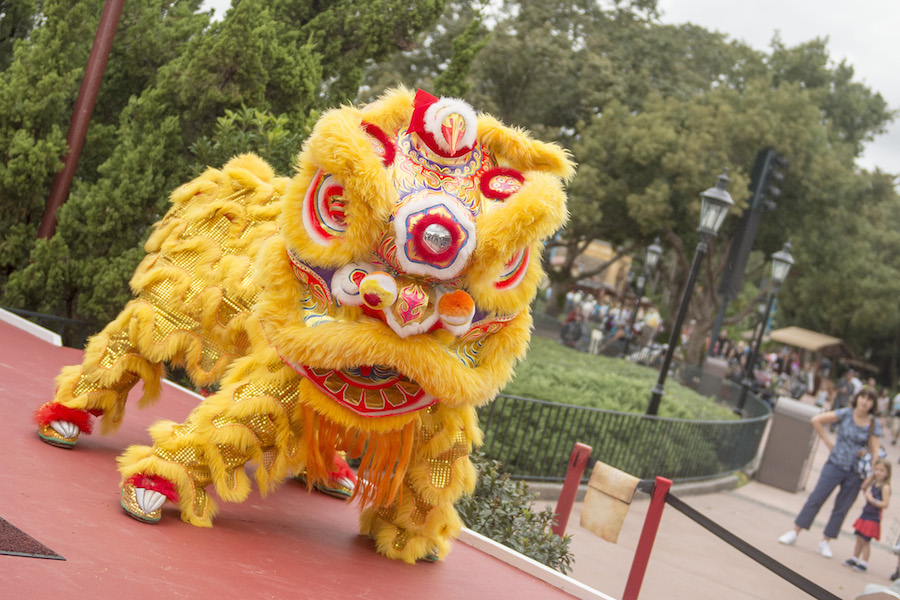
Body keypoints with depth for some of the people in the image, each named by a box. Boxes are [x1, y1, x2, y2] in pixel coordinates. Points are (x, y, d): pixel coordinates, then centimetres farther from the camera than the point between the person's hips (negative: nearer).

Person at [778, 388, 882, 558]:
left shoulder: (874, 424, 0)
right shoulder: (845, 414, -6)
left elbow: (875, 449, 0)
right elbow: (816, 420, -4)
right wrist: (828, 442, -5)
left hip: (855, 473, 2)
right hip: (835, 465, -2)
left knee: (842, 509, 6)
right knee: (816, 498, -4)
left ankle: (825, 542, 16)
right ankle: (794, 533, 3)